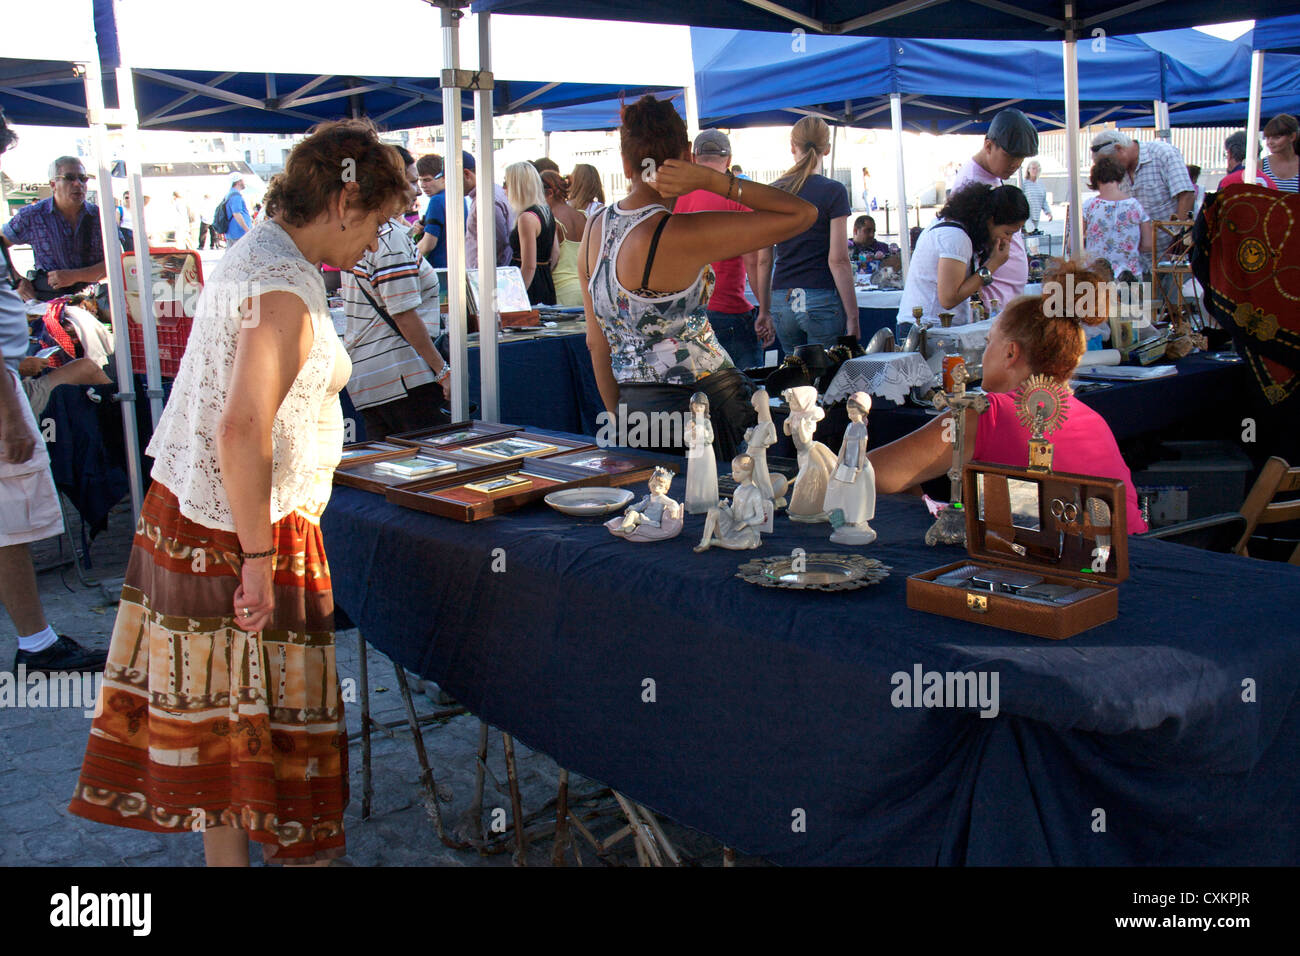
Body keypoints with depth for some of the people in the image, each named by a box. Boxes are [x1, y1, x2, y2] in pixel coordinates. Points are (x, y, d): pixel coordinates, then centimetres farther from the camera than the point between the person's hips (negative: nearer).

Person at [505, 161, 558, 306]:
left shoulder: (527, 218, -16)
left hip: (532, 288, -9)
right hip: (547, 285, 9)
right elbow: (555, 253, 16)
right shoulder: (547, 211, 11)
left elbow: (529, 266, -19)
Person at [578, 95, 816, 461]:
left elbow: (597, 342, 11)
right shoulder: (682, 235, -18)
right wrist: (712, 180, -15)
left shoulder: (595, 228, 3)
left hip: (634, 411, 7)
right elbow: (802, 214, -13)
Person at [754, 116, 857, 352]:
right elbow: (838, 261, -10)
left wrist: (764, 310, 18)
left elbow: (764, 260, 10)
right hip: (822, 299, -4)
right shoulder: (833, 191, -5)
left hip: (782, 301, 5)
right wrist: (852, 317, -6)